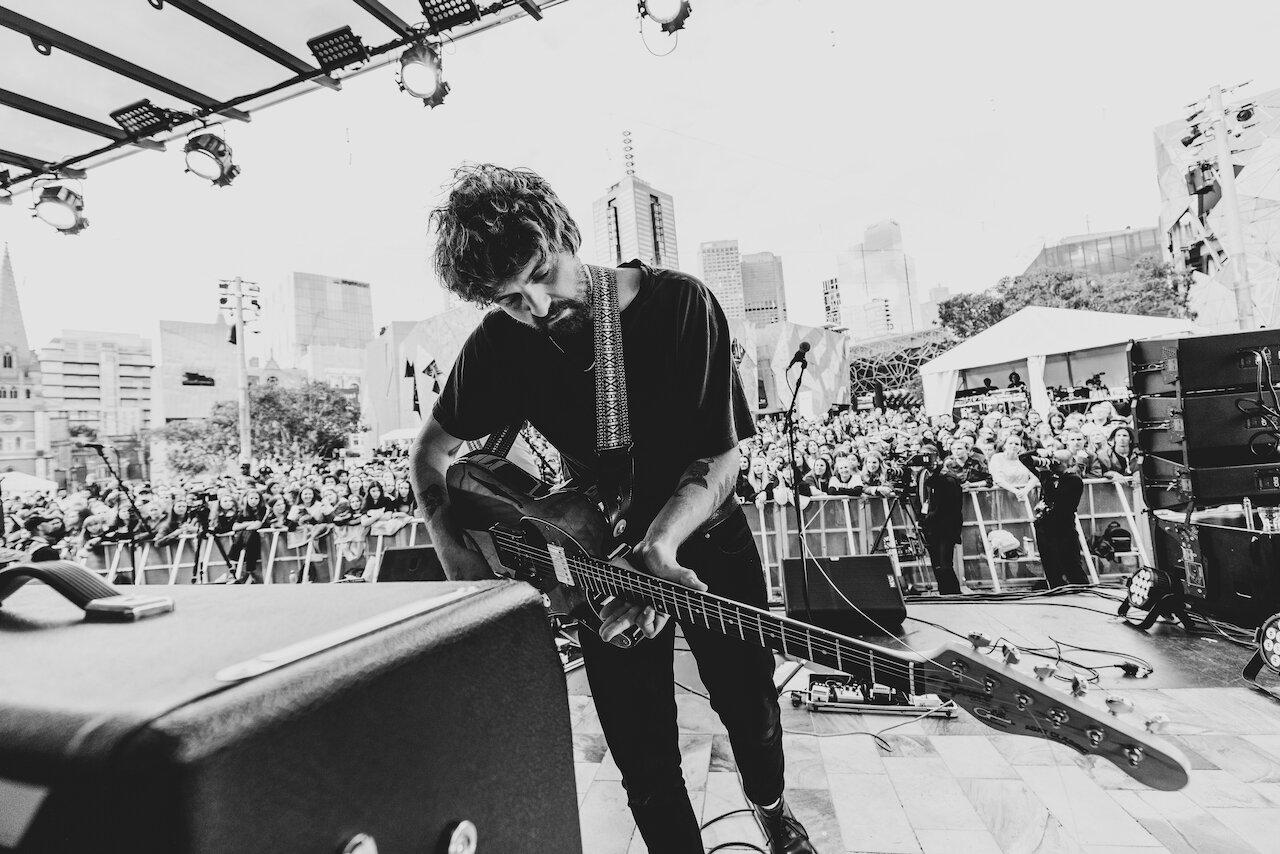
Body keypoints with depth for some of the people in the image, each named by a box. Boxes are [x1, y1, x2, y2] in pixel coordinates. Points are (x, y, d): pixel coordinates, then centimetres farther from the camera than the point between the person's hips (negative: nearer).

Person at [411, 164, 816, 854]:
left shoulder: (682, 305, -20)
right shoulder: (501, 344, -13)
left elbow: (721, 453, -19)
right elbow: (430, 451, 0)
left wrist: (663, 539, -36)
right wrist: (462, 560, -11)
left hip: (705, 541, 0)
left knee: (751, 712, 19)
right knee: (645, 765, 7)